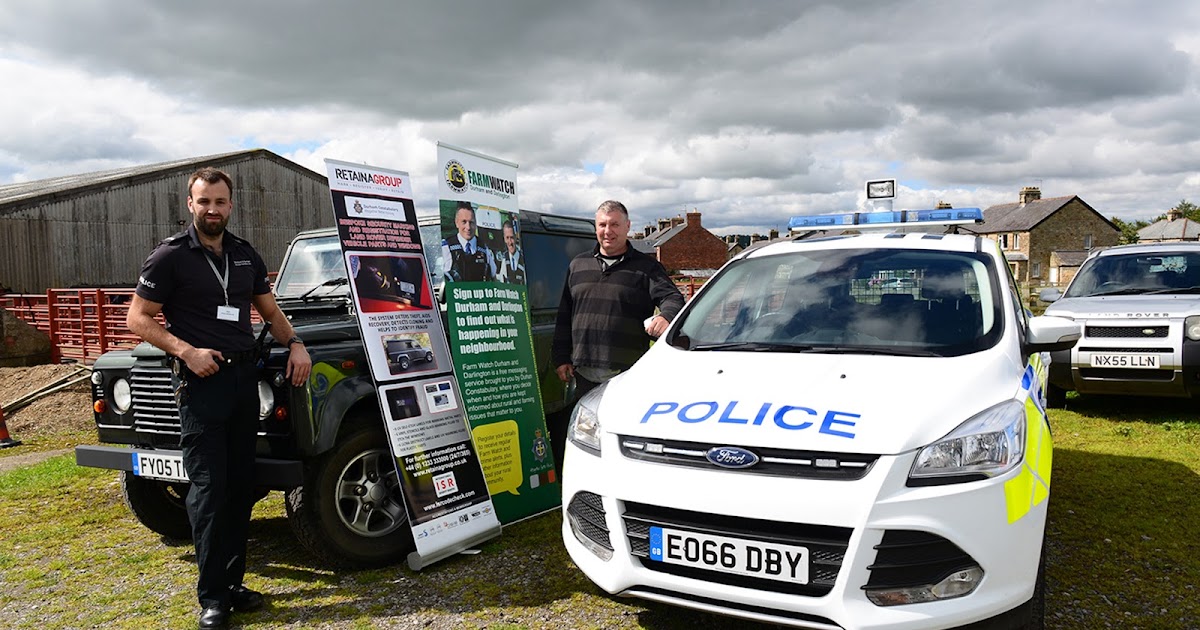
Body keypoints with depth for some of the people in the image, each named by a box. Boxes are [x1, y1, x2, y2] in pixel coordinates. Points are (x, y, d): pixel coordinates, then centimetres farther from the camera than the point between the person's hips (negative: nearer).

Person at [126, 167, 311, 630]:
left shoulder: (246, 257, 13)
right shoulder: (170, 256, -3)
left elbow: (271, 312, 21)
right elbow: (138, 319, -4)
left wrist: (295, 343, 3)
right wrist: (186, 350, -16)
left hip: (245, 376, 6)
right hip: (201, 381, -5)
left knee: (240, 485, 8)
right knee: (210, 488, -7)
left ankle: (232, 582, 18)